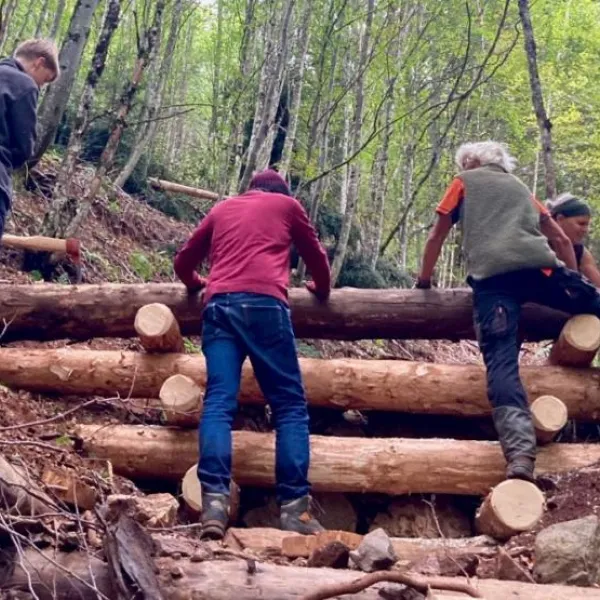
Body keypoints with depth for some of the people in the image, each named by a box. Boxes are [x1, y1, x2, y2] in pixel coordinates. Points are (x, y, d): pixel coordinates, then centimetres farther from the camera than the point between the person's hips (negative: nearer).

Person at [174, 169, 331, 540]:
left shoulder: (222, 209, 31)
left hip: (219, 305, 3)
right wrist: (322, 289, 52)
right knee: (290, 403, 0)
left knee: (219, 402, -6)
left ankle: (215, 501, -22)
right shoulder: (287, 204, 24)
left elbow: (184, 261, 36)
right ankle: (295, 505, -9)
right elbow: (316, 255, 33)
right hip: (264, 303, -3)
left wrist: (196, 283, 57)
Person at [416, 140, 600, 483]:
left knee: (501, 362, -14)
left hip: (491, 274, -2)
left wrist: (424, 281, 38)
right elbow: (562, 240, 33)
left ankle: (520, 454, -31)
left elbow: (437, 238, 25)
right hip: (540, 266, 3)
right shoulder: (521, 187, 35)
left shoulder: (464, 182, 27)